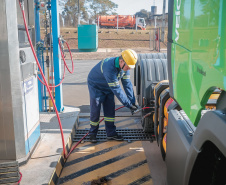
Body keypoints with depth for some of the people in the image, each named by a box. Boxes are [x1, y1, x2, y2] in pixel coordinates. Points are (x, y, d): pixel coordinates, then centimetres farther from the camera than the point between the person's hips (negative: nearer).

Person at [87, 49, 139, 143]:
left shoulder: (124, 66, -16)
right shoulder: (109, 67, -40)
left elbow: (127, 83, -11)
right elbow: (116, 89, -37)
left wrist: (132, 102, -14)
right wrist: (128, 104, -34)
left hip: (108, 87, 7)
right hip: (95, 86, -7)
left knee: (110, 109, 3)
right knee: (95, 110, -5)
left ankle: (111, 133, 13)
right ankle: (92, 134, 13)